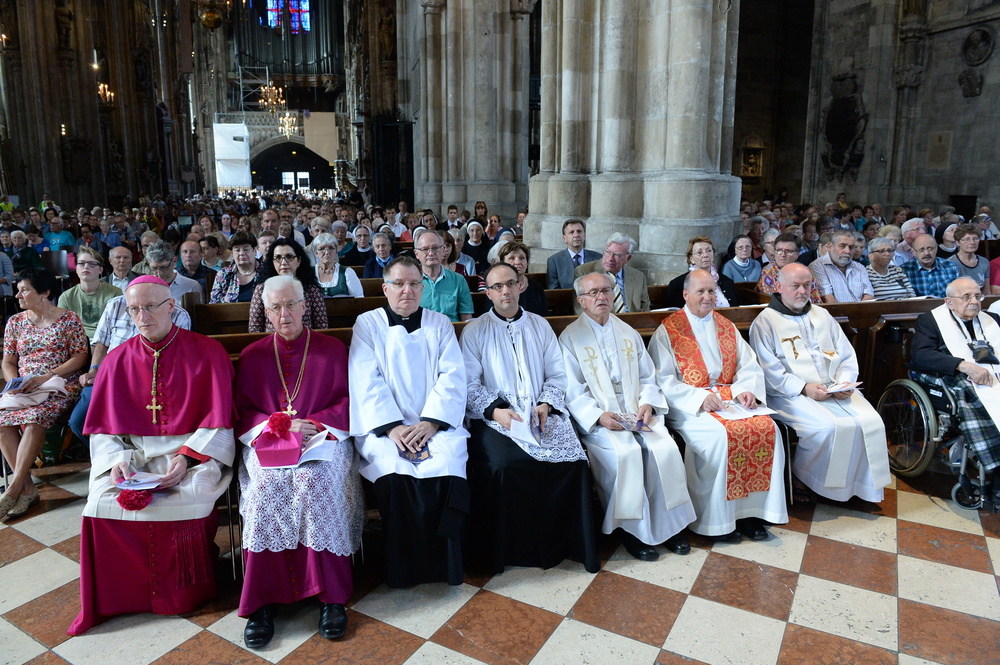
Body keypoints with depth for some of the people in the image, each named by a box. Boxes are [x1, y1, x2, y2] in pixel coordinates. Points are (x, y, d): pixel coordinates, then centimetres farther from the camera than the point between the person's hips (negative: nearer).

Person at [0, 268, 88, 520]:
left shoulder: (69, 319, 1)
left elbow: (80, 356, -4)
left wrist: (45, 377, -14)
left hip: (59, 386, -4)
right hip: (22, 390, 4)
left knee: (35, 418, -34)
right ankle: (27, 487, -22)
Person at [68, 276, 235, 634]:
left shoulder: (207, 352, -2)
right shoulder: (118, 359, 8)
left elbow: (218, 417, -5)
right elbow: (103, 425, 9)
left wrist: (187, 456, -17)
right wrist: (117, 458, -11)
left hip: (194, 450, -3)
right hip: (133, 452, 4)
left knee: (186, 498, -29)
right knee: (104, 499, -21)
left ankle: (185, 592, -1)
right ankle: (118, 596, 2)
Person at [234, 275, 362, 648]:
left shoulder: (332, 349, 11)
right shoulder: (252, 356, 15)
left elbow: (347, 402, 6)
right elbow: (242, 411, 9)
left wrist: (314, 423, -11)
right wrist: (281, 425, -10)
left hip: (322, 438, -1)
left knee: (315, 480, -34)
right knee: (266, 484, -31)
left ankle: (330, 595, -26)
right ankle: (263, 601, -24)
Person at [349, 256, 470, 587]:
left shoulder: (440, 324, 13)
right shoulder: (368, 325, 9)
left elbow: (452, 377, 1)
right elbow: (367, 382, -3)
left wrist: (430, 422, -14)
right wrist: (392, 427, -17)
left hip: (435, 424, 1)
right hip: (385, 425, -1)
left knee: (446, 462, -29)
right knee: (394, 473, -30)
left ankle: (442, 563, -11)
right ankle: (403, 568, -9)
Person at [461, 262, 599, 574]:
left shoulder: (540, 326, 17)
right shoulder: (474, 332, 8)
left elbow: (557, 374, 12)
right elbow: (470, 385, -1)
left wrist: (546, 404, -6)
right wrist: (494, 411, -17)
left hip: (542, 414, 3)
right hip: (497, 417, -2)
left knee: (573, 460, -22)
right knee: (503, 465, -30)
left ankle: (559, 542, -2)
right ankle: (503, 548, -9)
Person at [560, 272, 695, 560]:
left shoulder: (628, 333, 18)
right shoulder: (570, 338, 2)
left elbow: (648, 377, 16)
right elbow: (572, 392, -4)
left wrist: (647, 403, -5)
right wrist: (599, 416, -19)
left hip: (636, 411, 4)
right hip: (596, 417, -4)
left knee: (665, 448, -21)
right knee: (626, 453, -30)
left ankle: (666, 524, -5)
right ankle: (632, 528, -11)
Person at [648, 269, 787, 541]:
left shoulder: (726, 326, 17)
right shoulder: (668, 330, -1)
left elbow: (749, 366, 12)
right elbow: (663, 381, -9)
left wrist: (746, 390, -9)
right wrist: (700, 397, -20)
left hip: (729, 398, 5)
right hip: (689, 405, -5)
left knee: (767, 428, -19)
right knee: (722, 434, -31)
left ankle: (751, 509, -8)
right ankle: (716, 518, -14)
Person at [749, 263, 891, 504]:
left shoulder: (822, 316, 21)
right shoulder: (765, 322, 0)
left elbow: (847, 356, 18)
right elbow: (769, 370, -9)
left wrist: (845, 382, -2)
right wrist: (804, 388, -19)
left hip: (836, 391, 6)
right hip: (792, 395, -6)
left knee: (871, 422, -18)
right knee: (828, 426, -30)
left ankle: (862, 485, -1)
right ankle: (799, 478, -7)